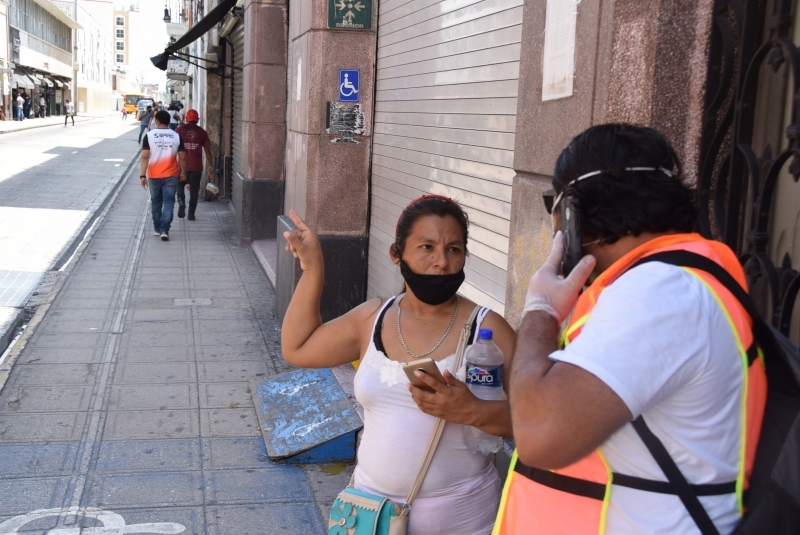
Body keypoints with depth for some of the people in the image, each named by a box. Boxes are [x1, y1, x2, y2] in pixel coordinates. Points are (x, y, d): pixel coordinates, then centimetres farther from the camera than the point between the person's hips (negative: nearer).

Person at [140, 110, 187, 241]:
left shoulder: (149, 135, -5)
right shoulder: (176, 136, -2)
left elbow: (145, 157, -10)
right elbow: (182, 158, 1)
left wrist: (143, 175, -8)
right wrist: (183, 172, 14)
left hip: (154, 175, 0)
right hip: (171, 175, 0)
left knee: (156, 202, 16)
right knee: (168, 202, 1)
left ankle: (157, 228, 26)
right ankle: (164, 230, -10)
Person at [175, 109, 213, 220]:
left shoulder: (179, 130, 0)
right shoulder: (202, 132, 3)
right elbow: (207, 150, 3)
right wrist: (210, 166, 10)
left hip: (182, 165, 0)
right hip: (196, 166, 0)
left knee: (180, 185, 19)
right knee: (194, 190, 8)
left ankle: (181, 202, -6)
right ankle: (191, 214, 8)